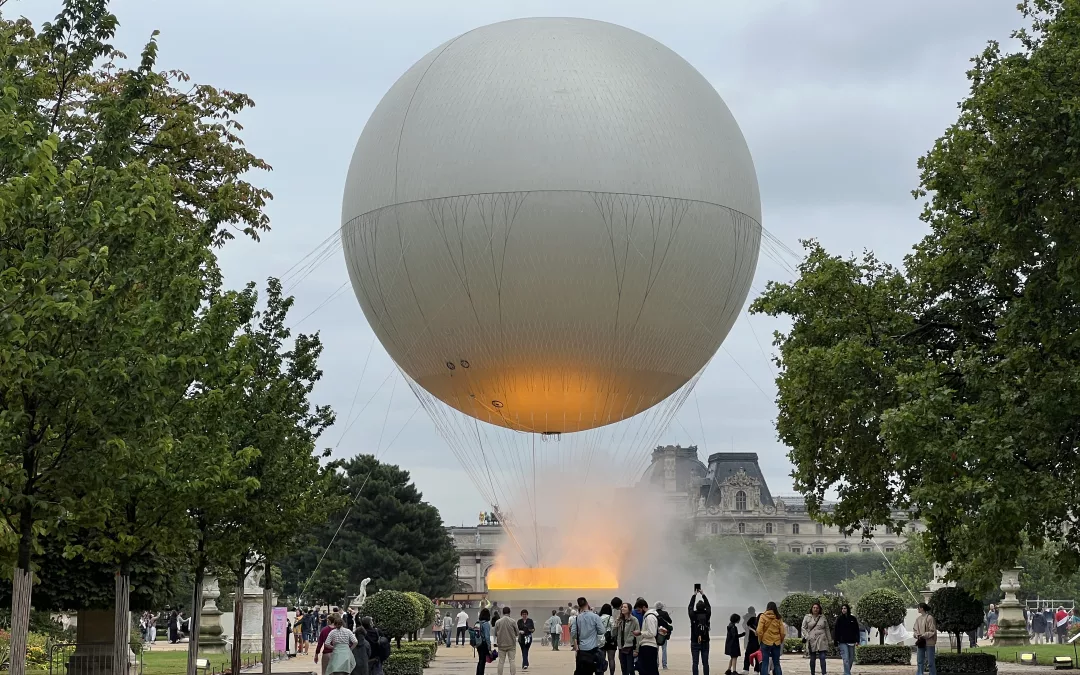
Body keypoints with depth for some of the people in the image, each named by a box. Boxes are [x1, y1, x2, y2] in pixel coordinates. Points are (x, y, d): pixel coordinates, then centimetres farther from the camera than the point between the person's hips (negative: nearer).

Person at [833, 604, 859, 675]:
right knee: (846, 659, -12)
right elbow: (836, 631, 1)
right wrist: (836, 643, -3)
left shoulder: (853, 619, 8)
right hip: (843, 642, -3)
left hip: (851, 642, 3)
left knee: (851, 659, 8)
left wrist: (857, 640, -1)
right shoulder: (839, 619, 1)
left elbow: (856, 630, 10)